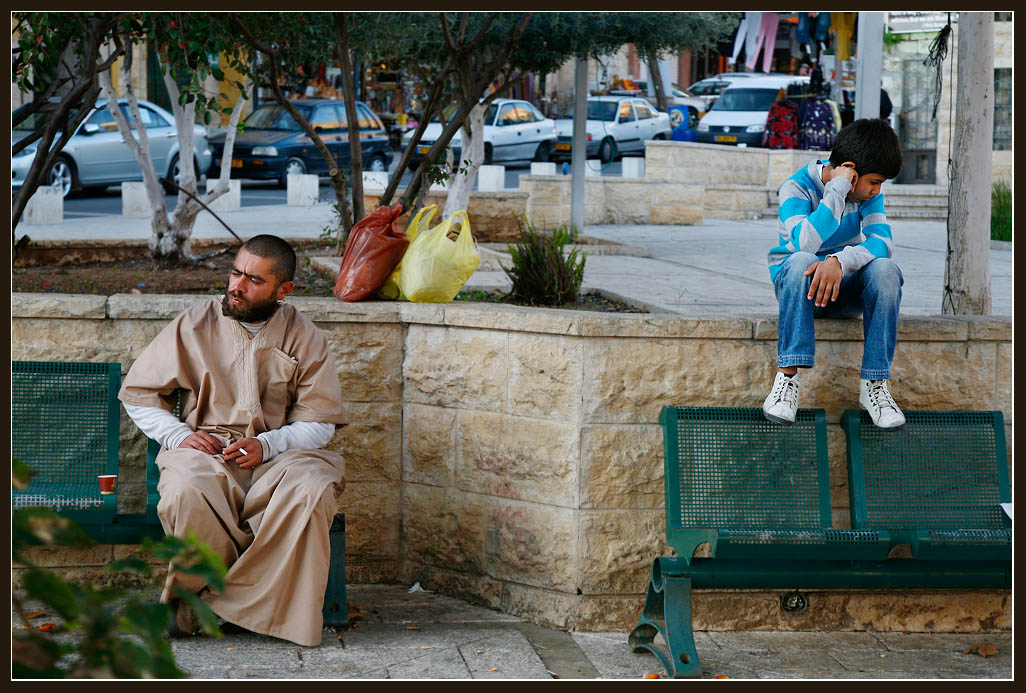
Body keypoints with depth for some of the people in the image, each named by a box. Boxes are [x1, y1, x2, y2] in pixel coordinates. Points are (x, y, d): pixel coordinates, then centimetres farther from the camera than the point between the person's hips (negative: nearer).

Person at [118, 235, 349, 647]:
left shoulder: (304, 337, 8)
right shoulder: (195, 324, 8)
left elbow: (320, 422, 4)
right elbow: (137, 392, 13)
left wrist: (266, 445, -15)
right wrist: (179, 435, -5)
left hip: (276, 454, 1)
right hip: (204, 449, -1)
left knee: (313, 490, -35)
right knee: (186, 492, -37)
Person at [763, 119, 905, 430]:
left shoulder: (868, 193, -3)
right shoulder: (796, 188, -15)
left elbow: (881, 242, -18)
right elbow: (806, 242, -33)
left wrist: (841, 261, -37)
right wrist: (838, 189, -31)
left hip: (846, 287, 3)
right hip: (797, 285, -3)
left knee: (885, 270, -29)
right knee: (801, 262, -38)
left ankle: (874, 384, -26)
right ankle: (788, 375, -37)